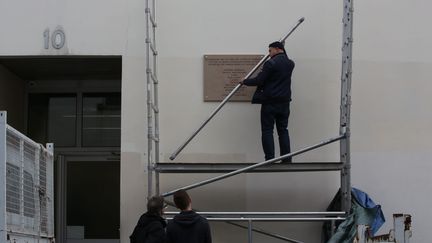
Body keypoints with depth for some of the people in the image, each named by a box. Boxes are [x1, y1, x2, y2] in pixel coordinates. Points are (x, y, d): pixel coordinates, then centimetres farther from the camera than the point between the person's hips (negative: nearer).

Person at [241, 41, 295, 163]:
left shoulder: (271, 63, -14)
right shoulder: (290, 64, 7)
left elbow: (259, 80, -13)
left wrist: (245, 81, 1)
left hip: (270, 102, -6)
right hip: (284, 102, 6)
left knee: (267, 131, -1)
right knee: (283, 131, 10)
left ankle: (270, 160, -5)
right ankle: (287, 160, 8)